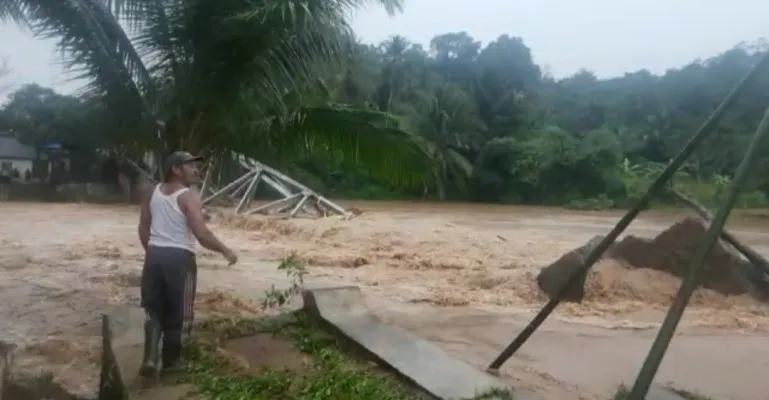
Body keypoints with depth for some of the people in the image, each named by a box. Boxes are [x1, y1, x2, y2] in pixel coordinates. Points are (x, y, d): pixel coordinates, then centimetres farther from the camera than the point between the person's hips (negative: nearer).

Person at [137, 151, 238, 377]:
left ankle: (150, 359, 9)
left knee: (154, 310, 17)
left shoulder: (152, 193, 9)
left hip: (154, 255, 6)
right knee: (178, 313, 10)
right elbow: (201, 234, -20)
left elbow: (143, 229, 13)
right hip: (179, 258, -6)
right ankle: (169, 361, 21)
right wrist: (225, 250, -8)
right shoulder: (189, 197, -12)